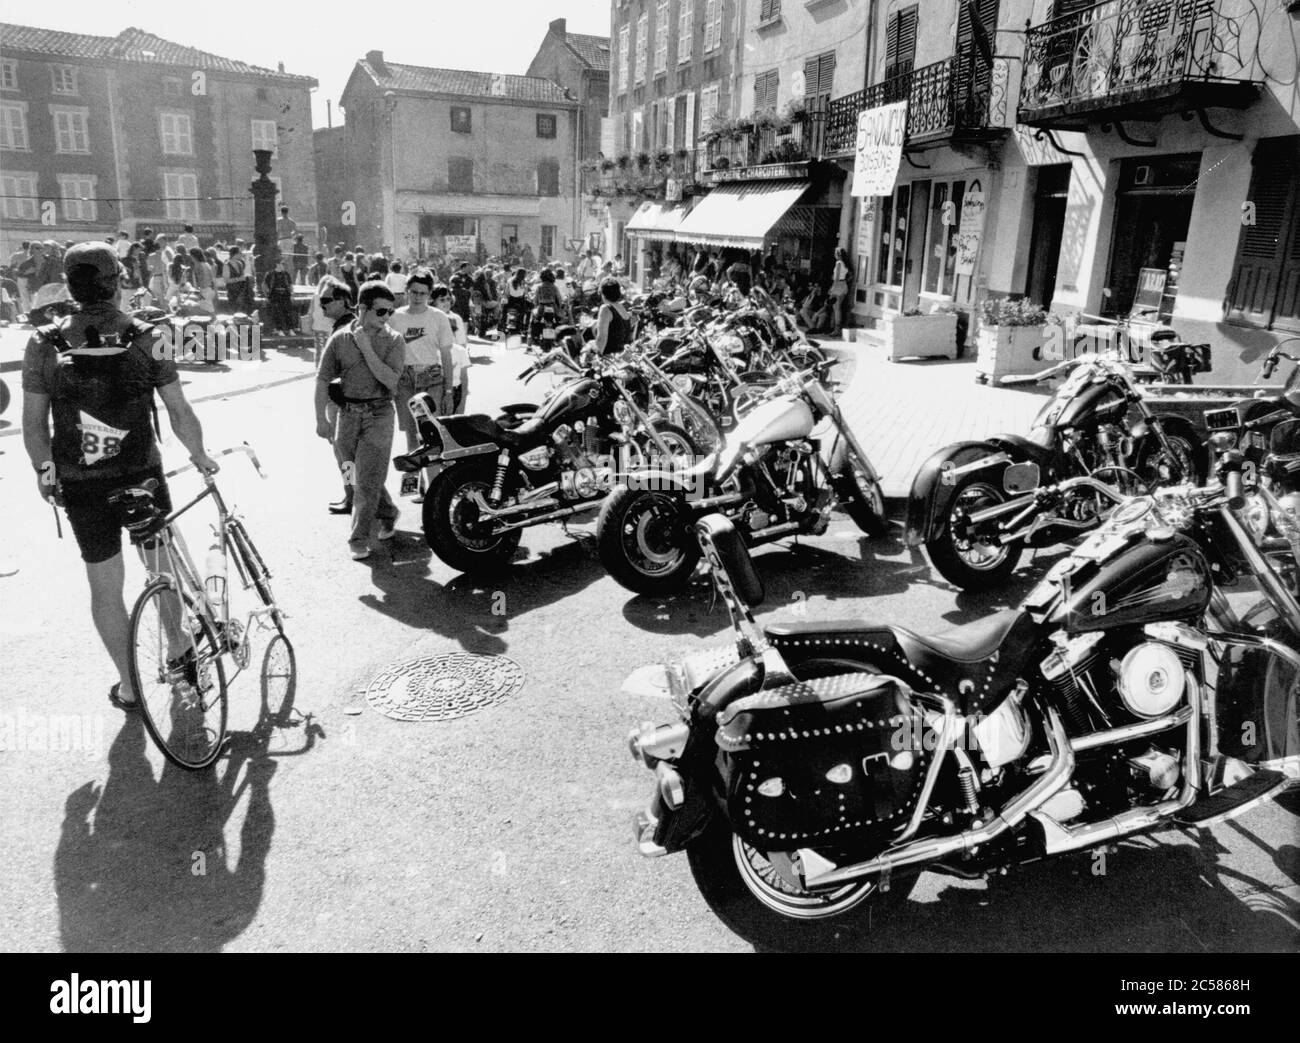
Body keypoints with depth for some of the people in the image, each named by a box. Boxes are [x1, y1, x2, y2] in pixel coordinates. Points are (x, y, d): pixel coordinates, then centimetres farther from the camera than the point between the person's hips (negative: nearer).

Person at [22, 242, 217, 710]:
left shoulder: (44, 344, -6)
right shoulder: (148, 338, -9)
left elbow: (33, 422, -2)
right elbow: (179, 411, -7)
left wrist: (44, 471, 13)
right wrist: (200, 456, 9)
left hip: (82, 486, 1)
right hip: (143, 476, 0)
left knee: (106, 587, 12)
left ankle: (128, 686, 22)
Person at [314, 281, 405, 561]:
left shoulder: (393, 342, -3)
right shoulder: (340, 339, 1)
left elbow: (390, 380, -16)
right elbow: (323, 380, 4)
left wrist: (366, 349, -18)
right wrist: (321, 419, -1)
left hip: (379, 414, -3)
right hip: (348, 414, 3)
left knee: (367, 480, -7)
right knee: (354, 475, 12)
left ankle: (359, 540, 2)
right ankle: (388, 514, 35)